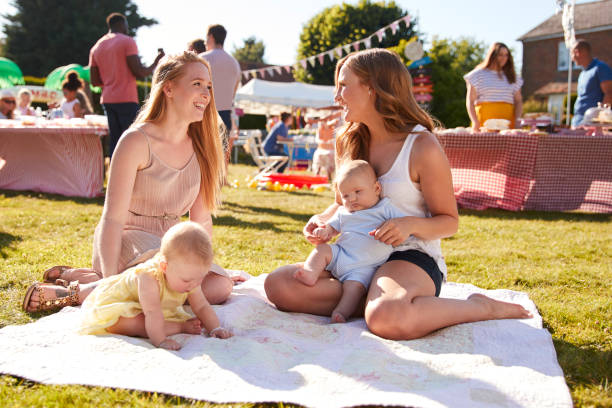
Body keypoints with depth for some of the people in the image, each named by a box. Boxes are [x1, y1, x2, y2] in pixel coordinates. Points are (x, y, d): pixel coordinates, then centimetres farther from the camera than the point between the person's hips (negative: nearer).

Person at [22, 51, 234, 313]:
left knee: (220, 287, -18)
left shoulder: (199, 146, 5)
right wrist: (110, 286, -23)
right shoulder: (137, 141, -13)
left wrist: (206, 265, 8)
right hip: (126, 241, -8)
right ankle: (75, 292, -15)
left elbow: (201, 219, 11)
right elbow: (112, 218, -17)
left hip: (166, 244, 8)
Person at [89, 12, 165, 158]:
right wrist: (156, 62, 4)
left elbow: (94, 81, 13)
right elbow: (139, 72, -11)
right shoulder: (127, 42, -5)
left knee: (114, 141, 8)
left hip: (107, 100, 7)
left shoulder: (96, 47, 15)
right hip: (127, 99, -7)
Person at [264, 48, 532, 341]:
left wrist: (410, 224, -24)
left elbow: (449, 221, -3)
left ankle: (481, 307, -12)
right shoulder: (349, 143, 9)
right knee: (278, 284, -17)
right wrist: (323, 220, -2)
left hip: (412, 256, -5)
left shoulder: (422, 147, -10)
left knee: (386, 319, -39)